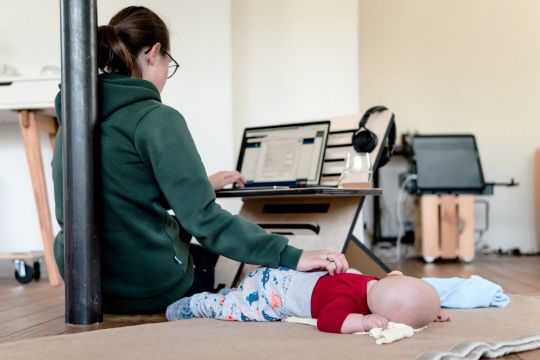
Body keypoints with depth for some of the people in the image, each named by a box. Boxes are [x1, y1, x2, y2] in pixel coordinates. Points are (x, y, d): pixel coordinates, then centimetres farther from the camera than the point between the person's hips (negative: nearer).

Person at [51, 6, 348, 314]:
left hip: (86, 284, 7)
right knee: (211, 252, 26)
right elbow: (203, 218, -23)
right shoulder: (156, 119, -18)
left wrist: (200, 184, 30)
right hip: (150, 288, -7)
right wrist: (291, 256, -21)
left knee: (190, 243, 33)